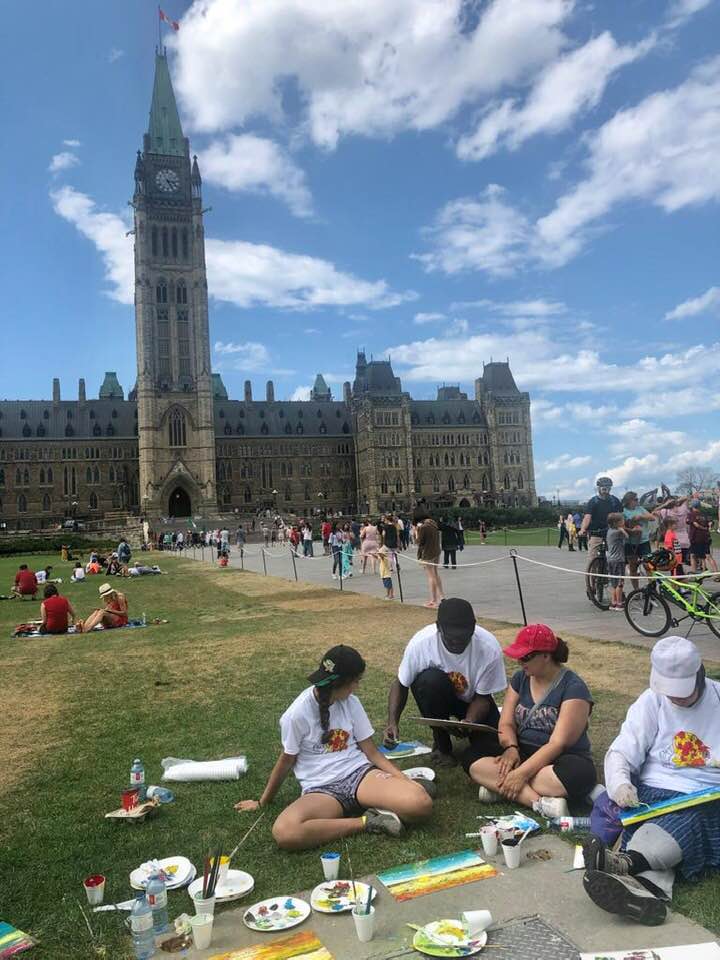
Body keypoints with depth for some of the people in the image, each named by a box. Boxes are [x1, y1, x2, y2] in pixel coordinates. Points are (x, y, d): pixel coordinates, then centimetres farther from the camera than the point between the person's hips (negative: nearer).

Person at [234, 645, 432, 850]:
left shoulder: (351, 702, 2)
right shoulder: (297, 714, -11)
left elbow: (371, 751, 5)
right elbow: (286, 761, 4)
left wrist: (405, 780, -8)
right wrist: (263, 802, 15)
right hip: (320, 788, -1)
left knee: (421, 803, -28)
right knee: (284, 833, -37)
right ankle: (366, 822, -21)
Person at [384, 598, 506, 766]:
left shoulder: (490, 648, -28)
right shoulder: (420, 643, -29)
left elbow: (482, 696, -16)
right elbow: (400, 684, -14)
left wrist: (469, 722, -36)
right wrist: (393, 723, -28)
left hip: (472, 701, 0)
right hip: (438, 698, 0)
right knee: (430, 680, -35)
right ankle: (441, 743, -10)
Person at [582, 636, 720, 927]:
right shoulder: (651, 702, 4)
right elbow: (620, 753, -2)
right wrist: (620, 784, -24)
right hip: (656, 794, 2)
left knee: (685, 819, -35)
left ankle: (628, 863, -57)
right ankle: (650, 887, -58)